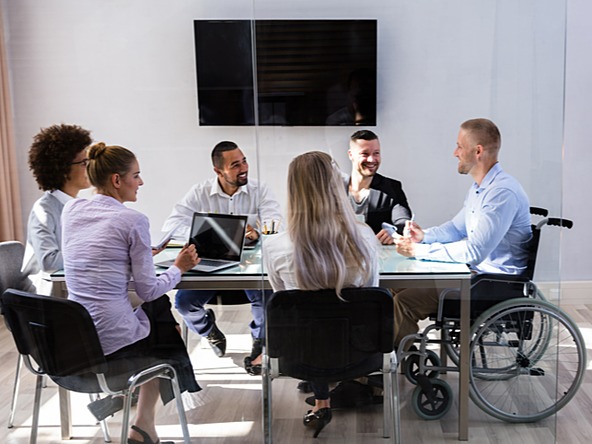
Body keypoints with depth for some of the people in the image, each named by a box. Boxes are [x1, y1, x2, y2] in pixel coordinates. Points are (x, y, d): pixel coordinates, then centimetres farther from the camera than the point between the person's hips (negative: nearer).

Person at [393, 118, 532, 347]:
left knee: (405, 301, -19)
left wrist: (419, 250, -22)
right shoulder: (479, 187, 12)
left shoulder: (502, 192, -22)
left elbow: (474, 251, -27)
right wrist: (424, 235, 2)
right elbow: (457, 227, 22)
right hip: (477, 273, 10)